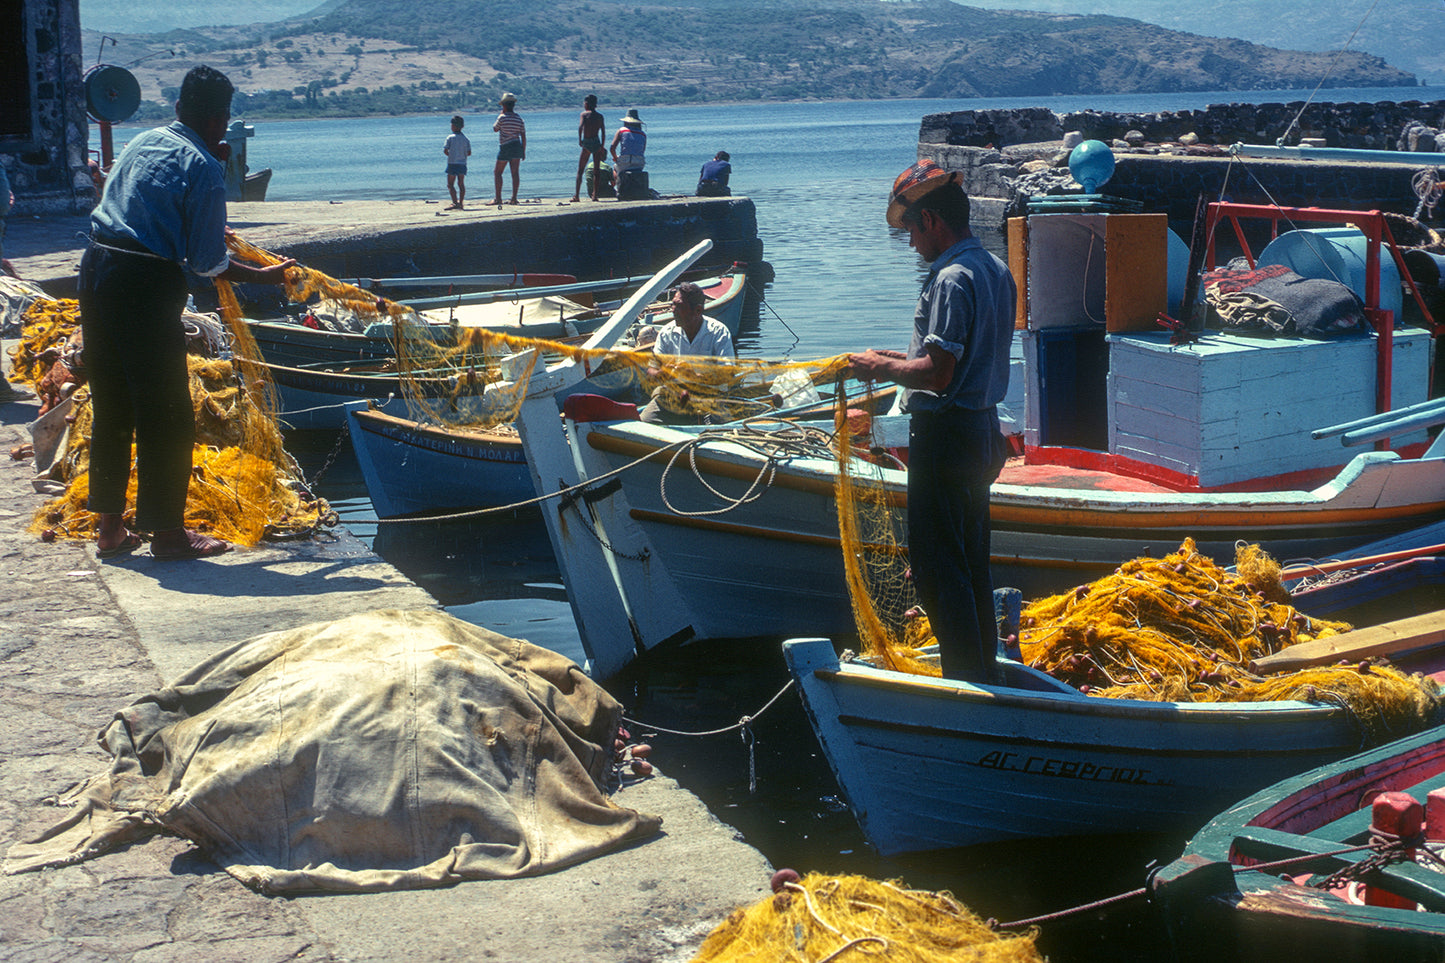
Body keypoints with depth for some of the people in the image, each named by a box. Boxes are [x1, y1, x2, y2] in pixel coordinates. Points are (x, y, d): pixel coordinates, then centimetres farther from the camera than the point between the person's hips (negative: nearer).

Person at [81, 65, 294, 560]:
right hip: (148, 283, -8)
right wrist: (261, 276, 6)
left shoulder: (141, 143, 15)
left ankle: (110, 526, 22)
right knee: (167, 414, 2)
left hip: (97, 269, 8)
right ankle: (166, 530, 6)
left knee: (110, 404, 16)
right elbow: (208, 262, -9)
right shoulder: (204, 168, -8)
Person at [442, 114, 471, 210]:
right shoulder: (465, 139, 5)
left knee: (450, 184, -1)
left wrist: (450, 155, 8)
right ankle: (461, 203, 7)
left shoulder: (450, 137, -7)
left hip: (452, 163, -4)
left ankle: (455, 203, -16)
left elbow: (445, 150, -11)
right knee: (461, 183, 9)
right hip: (462, 163, 4)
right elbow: (469, 153, 2)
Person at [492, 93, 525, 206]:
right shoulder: (519, 119, 5)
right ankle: (514, 198, 1)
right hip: (517, 147, 5)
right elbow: (523, 137, 5)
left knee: (497, 172, 4)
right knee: (515, 173, 5)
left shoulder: (502, 118, -10)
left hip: (505, 147, -5)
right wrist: (523, 151, 11)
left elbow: (495, 129, 7)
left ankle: (498, 198, -2)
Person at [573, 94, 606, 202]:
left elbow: (580, 126, -19)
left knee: (580, 170, 5)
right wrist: (602, 146, 9)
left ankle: (576, 195, 0)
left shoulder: (584, 114, -1)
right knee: (597, 170, 8)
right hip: (597, 143, 3)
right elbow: (603, 132, 5)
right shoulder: (600, 116, 9)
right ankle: (595, 194, 4)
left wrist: (579, 140, -17)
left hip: (587, 143, -3)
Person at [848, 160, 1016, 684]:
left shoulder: (952, 279, -20)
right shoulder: (996, 270, 10)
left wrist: (881, 366, -10)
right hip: (983, 429, 10)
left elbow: (937, 374, -25)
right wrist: (901, 361, 16)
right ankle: (986, 670, 26)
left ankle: (967, 684, 0)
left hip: (944, 434, -10)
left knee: (936, 565, -2)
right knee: (971, 560, 18)